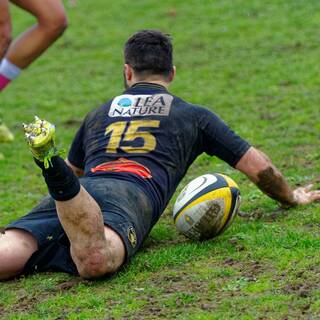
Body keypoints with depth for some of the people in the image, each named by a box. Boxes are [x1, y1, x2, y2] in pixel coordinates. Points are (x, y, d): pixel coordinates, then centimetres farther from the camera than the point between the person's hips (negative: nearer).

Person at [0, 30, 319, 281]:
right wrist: (292, 198, 52)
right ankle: (52, 166, -58)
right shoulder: (194, 116, 29)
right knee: (95, 259, -37)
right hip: (133, 195, -4)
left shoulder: (98, 114, 38)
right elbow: (258, 166, 33)